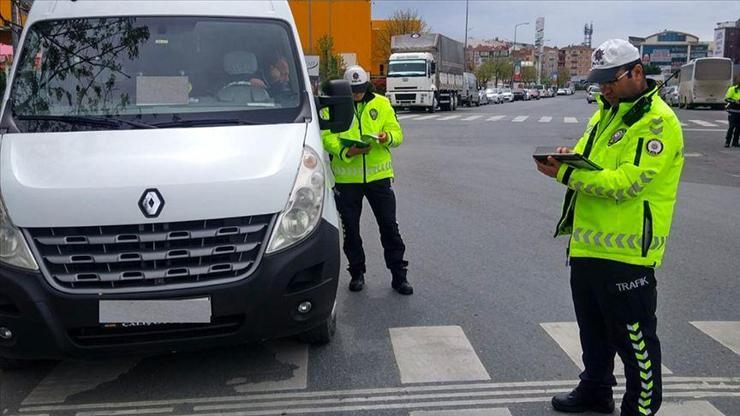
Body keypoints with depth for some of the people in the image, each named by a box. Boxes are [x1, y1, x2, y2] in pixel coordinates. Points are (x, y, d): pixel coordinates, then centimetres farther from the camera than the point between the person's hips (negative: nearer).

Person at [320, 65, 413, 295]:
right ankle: (357, 272, 25)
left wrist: (387, 136, -19)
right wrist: (346, 151, -24)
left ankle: (399, 275, 12)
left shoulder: (381, 104, 6)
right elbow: (327, 137, -6)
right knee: (350, 228, 8)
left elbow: (397, 133, 4)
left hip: (378, 174, 1)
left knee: (389, 226, 3)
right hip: (346, 177, 0)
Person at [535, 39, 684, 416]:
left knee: (634, 337, 4)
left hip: (626, 250, -9)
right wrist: (566, 160, -8)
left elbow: (626, 183, -23)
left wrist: (566, 174, -25)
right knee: (592, 328, 23)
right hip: (588, 243, 9)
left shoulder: (658, 121, -14)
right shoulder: (605, 111, 14)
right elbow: (588, 162, 16)